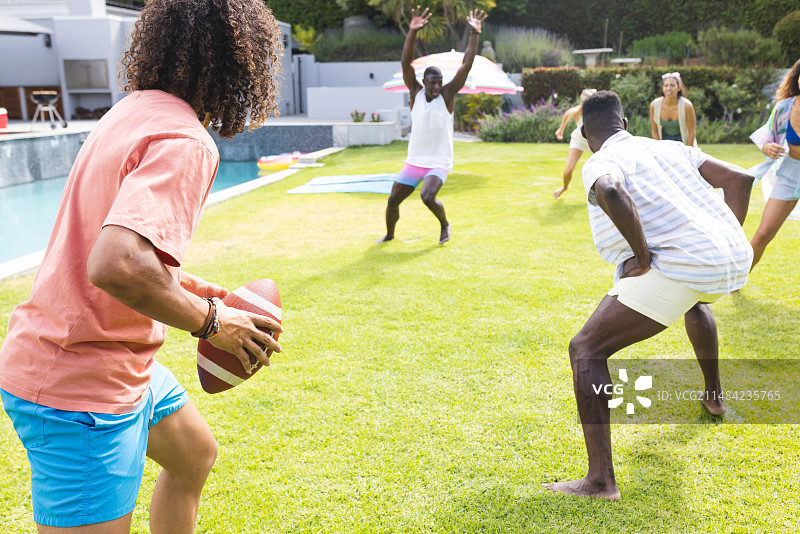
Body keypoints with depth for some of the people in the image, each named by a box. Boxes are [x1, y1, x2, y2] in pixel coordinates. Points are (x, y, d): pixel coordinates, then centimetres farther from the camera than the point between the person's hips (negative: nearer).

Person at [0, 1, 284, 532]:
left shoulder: (133, 111, 7)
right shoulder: (184, 142, -24)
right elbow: (115, 265, -38)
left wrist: (184, 286, 13)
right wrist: (209, 320, -22)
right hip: (81, 389, -10)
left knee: (195, 455, 26)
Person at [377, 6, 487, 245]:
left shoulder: (447, 95, -6)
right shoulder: (416, 92, -1)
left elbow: (466, 66, -15)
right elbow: (406, 63, -14)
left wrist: (474, 33, -22)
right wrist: (412, 32, -26)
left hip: (439, 163, -3)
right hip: (414, 161, 3)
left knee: (428, 197, -26)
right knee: (393, 200, 3)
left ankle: (444, 224, 6)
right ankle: (389, 234, 32)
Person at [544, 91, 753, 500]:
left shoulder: (601, 164, -1)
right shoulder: (671, 149, 21)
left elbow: (611, 192, -28)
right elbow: (740, 178, 17)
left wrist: (643, 257, -18)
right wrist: (731, 241, 20)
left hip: (678, 266, -8)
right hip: (735, 258, 8)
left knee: (585, 350, -4)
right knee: (694, 300, 44)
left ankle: (600, 480, -9)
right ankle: (714, 397, 59)